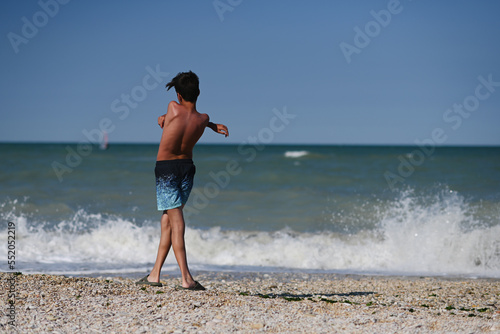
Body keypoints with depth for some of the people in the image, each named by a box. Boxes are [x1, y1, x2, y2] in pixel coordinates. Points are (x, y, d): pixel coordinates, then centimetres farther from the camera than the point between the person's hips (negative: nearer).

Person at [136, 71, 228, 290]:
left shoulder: (173, 108, -14)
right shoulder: (203, 120, -8)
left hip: (166, 168, -4)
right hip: (187, 167, 4)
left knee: (176, 220, -10)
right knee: (167, 220, 15)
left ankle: (186, 277, -19)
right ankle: (155, 274, 18)